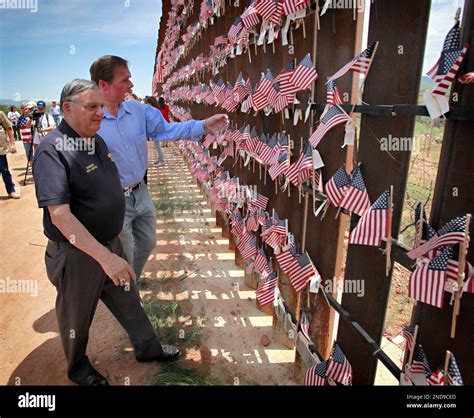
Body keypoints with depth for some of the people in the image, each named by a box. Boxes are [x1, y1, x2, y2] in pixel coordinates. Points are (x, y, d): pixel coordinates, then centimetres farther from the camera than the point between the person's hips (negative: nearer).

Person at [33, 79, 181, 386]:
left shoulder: (97, 139, 4)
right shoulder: (53, 150, -23)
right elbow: (60, 215, -30)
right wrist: (104, 256, -34)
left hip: (110, 244, 8)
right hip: (77, 254, -7)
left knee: (128, 300, 23)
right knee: (78, 316, 17)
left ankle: (148, 347, 45)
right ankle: (78, 367, 44)